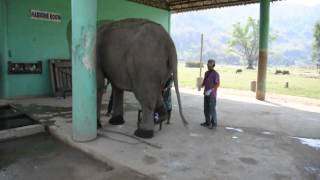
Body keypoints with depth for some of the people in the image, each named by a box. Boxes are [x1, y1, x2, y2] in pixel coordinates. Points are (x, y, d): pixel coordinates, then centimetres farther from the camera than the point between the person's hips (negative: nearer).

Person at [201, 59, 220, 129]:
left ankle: (214, 124, 5)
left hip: (212, 94, -7)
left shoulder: (215, 74, -9)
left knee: (212, 109, -4)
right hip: (206, 94, 7)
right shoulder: (206, 73, 13)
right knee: (206, 109, 11)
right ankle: (207, 122, 22)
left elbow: (217, 84, -14)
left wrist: (210, 90, -22)